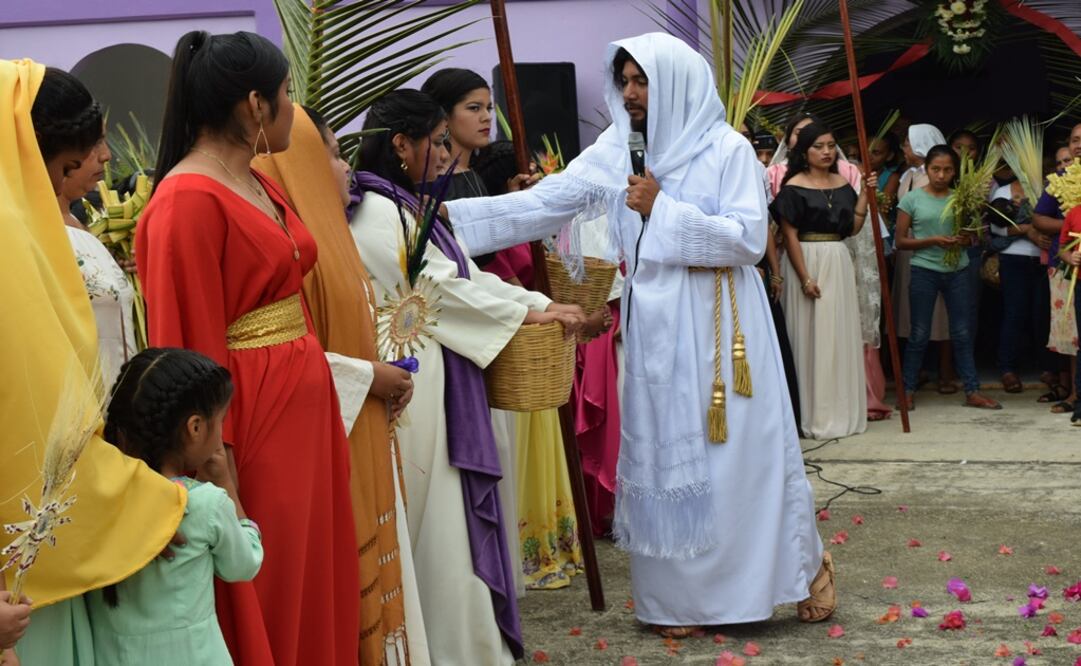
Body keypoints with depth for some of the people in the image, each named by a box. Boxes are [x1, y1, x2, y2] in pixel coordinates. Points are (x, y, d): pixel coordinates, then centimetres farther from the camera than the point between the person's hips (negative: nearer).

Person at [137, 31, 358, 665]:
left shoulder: (262, 185, 11)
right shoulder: (189, 202, -16)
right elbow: (194, 343, -17)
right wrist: (216, 458, -17)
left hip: (303, 403, 9)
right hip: (251, 413, -9)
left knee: (313, 576, 15)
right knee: (263, 594, 3)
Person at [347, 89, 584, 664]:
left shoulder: (410, 208, 16)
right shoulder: (376, 211, -14)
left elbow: (467, 275, 16)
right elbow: (437, 287, -16)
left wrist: (543, 304, 5)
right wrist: (526, 313, -8)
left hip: (443, 380, 9)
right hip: (412, 380, -9)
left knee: (452, 512, 12)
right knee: (431, 518, -2)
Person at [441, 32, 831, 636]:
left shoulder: (727, 149, -7)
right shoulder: (616, 152, 5)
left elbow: (749, 239, -14)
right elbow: (542, 204, 1)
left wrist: (662, 210, -16)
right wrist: (450, 216, -8)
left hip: (719, 324, -4)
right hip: (654, 326, 4)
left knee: (742, 450, 1)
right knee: (663, 453, 7)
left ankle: (807, 565, 22)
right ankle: (681, 596, 18)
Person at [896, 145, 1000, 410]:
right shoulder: (912, 199, -2)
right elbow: (901, 241, -3)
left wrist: (964, 239, -9)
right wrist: (933, 241, -15)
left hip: (957, 270, 3)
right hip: (924, 270, -3)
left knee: (962, 333, 5)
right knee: (919, 334, 2)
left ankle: (972, 391, 9)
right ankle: (907, 391, 10)